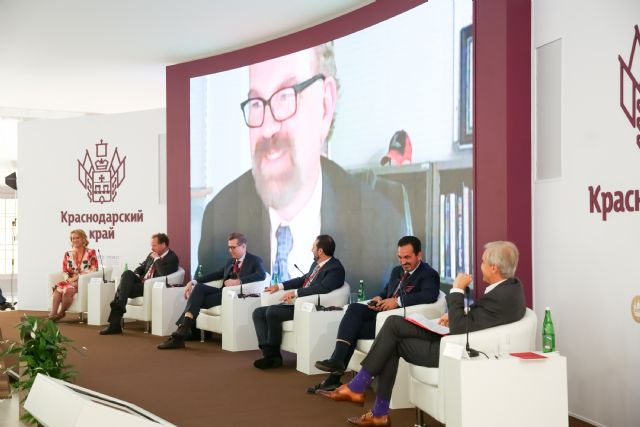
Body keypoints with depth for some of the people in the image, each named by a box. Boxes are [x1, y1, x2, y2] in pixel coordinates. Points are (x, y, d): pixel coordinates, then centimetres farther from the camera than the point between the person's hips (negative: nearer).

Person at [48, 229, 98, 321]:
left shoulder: (91, 252, 4)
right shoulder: (68, 254, 15)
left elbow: (94, 269, -5)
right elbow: (64, 271, 12)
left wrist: (76, 277, -15)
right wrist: (69, 279, -11)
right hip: (70, 281, 4)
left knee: (68, 290, -34)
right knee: (58, 288, -30)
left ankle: (61, 313, -19)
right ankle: (52, 314, -38)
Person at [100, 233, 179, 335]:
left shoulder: (173, 258, -5)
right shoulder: (151, 255, 19)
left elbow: (164, 274, -22)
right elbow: (141, 267, 27)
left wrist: (157, 259, -13)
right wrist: (135, 276, 5)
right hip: (141, 281, 7)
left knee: (123, 286, -23)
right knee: (127, 273, -23)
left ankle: (115, 324, -27)